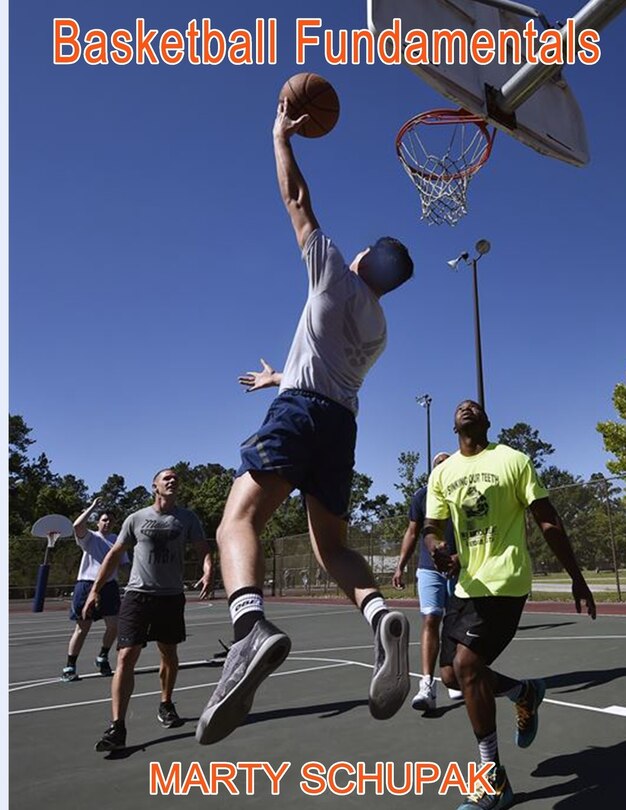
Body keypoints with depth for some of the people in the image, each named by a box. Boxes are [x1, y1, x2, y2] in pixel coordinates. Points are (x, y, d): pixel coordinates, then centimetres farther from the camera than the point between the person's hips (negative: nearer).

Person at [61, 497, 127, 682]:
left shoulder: (117, 540, 15)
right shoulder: (89, 537, 4)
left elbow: (124, 564, 18)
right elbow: (77, 525, -17)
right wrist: (93, 507, -11)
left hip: (109, 586, 3)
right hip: (87, 585, -3)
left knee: (113, 625, -1)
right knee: (82, 628, 0)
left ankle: (102, 658, 23)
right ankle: (69, 667, 11)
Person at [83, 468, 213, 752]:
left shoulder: (187, 518, 3)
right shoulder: (136, 519, 2)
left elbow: (203, 549, -2)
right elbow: (114, 555, 8)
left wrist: (207, 572, -23)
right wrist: (95, 590, 3)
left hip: (172, 596, 2)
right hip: (138, 594, -2)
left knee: (169, 655, 15)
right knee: (126, 657, -11)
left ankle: (166, 705, 37)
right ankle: (117, 726, -7)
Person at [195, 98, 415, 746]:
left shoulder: (337, 275, 11)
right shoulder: (377, 326, 27)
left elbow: (297, 201, 15)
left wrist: (282, 136, 29)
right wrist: (281, 377, 53)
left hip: (301, 409, -6)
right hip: (342, 424, 7)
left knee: (237, 520, -18)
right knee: (331, 545, 13)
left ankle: (252, 625, -45)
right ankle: (381, 613, -15)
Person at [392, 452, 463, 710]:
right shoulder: (422, 495, 6)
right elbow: (412, 533, 11)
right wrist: (400, 566, 5)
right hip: (429, 568, 0)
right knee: (430, 621, -10)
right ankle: (427, 685, -12)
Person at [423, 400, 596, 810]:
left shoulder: (512, 460, -4)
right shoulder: (441, 473, 8)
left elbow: (549, 522, -1)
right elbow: (431, 529, 7)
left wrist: (577, 578, -1)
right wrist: (438, 551, -17)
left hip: (505, 582, -6)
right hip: (468, 585, 6)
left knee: (466, 665, -17)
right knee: (452, 674, 7)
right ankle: (527, 691, 35)